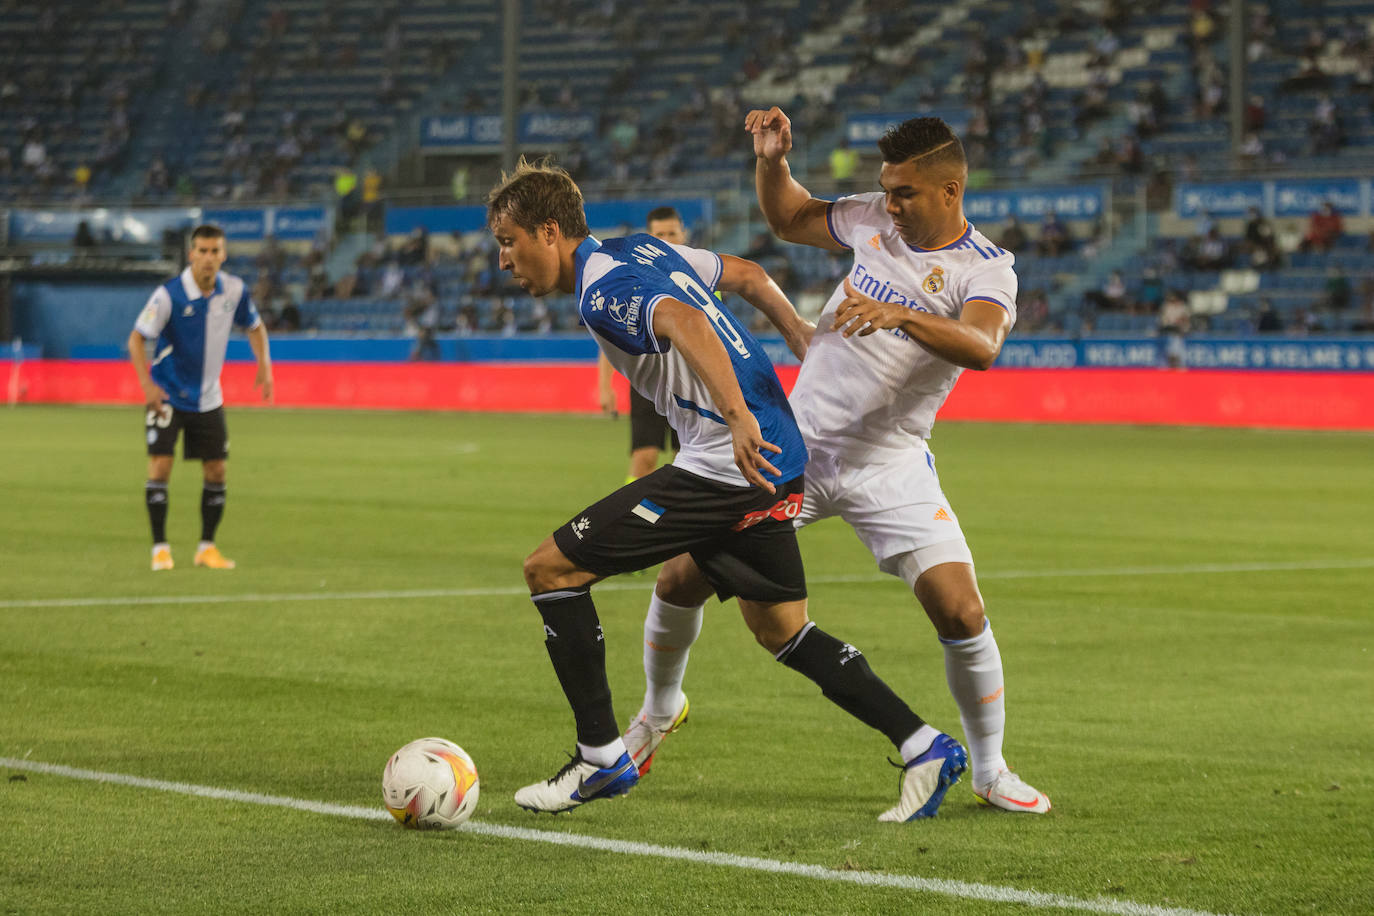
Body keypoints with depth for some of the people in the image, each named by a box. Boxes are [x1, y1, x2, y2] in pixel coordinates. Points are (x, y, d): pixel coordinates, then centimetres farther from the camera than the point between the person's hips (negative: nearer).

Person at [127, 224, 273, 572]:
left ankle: (207, 547, 18)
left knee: (216, 472, 4)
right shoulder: (169, 294, -20)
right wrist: (148, 384, -27)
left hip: (208, 398, 4)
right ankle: (160, 548, -2)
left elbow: (255, 327, 12)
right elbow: (137, 338, -17)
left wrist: (264, 366, -1)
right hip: (168, 396, -4)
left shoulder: (234, 290, -6)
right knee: (160, 467, -13)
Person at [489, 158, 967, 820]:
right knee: (779, 629, 21)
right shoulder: (640, 249, 17)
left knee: (551, 568, -5)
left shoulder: (602, 292, -13)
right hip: (767, 460, 10)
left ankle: (601, 758, 0)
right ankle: (924, 748, 16)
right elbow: (747, 275, 25)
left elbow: (684, 321, -32)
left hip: (727, 463, -10)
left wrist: (738, 416, -42)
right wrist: (805, 345, 28)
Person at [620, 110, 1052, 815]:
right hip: (794, 443, 3)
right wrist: (771, 160, 1)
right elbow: (788, 218, 19)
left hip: (890, 466, -3)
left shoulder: (987, 269, -12)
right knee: (681, 577, 0)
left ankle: (990, 771, 5)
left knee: (962, 613, -16)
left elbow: (980, 347, -33)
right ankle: (660, 708, 30)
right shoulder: (873, 220, 1)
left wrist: (900, 315, -48)